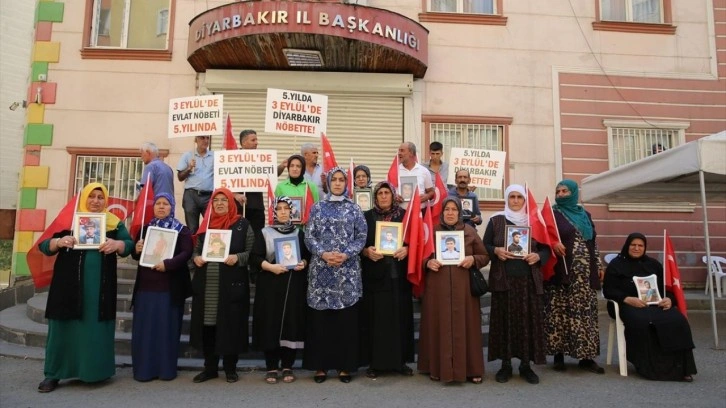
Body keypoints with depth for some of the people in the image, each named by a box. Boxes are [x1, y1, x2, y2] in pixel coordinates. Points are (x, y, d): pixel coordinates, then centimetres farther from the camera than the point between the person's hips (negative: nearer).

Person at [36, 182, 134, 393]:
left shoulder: (114, 223, 9)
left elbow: (129, 244, 0)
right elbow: (44, 245, 2)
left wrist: (117, 244, -22)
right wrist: (59, 242, -21)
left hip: (101, 287, 1)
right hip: (69, 285, -1)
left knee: (96, 328, 6)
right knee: (65, 327, 2)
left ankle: (95, 370, 18)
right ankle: (54, 374, 13)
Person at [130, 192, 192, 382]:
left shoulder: (182, 230, 1)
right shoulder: (145, 228, 14)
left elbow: (187, 253, -11)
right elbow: (135, 255, 17)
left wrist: (168, 263, -24)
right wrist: (136, 250, -6)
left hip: (170, 288, -3)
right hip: (146, 286, 3)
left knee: (167, 328, 1)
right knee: (144, 328, 3)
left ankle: (167, 369, 10)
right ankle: (144, 369, 13)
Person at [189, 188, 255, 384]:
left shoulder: (243, 224, 1)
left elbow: (252, 251, -2)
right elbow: (196, 249, 17)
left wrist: (238, 258, -19)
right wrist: (196, 258, -4)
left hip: (232, 285, -4)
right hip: (206, 286, 4)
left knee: (230, 326, 2)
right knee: (207, 326, 6)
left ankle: (230, 368, 16)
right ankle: (209, 367, 20)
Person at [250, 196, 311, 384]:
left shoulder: (299, 232, 10)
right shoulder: (265, 232, 5)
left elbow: (307, 255, 11)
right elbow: (256, 257, -1)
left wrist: (303, 264, -10)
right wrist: (270, 266, -17)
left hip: (294, 285, 1)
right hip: (270, 285, -1)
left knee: (292, 324, 2)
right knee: (270, 324, -2)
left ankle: (287, 367, 13)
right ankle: (272, 368, 9)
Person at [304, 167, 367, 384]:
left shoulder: (354, 209, 7)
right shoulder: (317, 208, 8)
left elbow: (361, 237, 2)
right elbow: (309, 236, 3)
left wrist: (346, 254, -13)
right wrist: (323, 254, -13)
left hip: (348, 270, 0)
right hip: (321, 269, 1)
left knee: (346, 319, 2)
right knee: (320, 319, 2)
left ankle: (345, 366, 12)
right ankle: (320, 365, 13)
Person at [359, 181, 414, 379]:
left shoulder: (404, 215, 7)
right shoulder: (367, 217, 5)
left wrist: (406, 249, -15)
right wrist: (367, 251, -17)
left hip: (398, 275, 1)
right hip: (375, 276, -1)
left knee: (399, 317, 5)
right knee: (375, 318, 0)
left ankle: (400, 360, 15)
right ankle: (374, 362, 10)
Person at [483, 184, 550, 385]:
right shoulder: (495, 221, 5)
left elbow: (546, 248, 9)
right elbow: (484, 246, 4)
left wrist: (538, 256, -11)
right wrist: (496, 251, -16)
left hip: (529, 280, 1)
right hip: (503, 279, -1)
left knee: (529, 321, 3)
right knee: (504, 320, 1)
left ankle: (526, 365, 15)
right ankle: (505, 364, 12)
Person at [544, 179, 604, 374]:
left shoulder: (585, 215, 16)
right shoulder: (552, 214, 3)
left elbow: (593, 242, 19)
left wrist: (599, 265, 15)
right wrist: (553, 243, -27)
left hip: (585, 272, 4)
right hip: (561, 272, -4)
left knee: (585, 312, 3)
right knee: (559, 312, -3)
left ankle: (586, 356, 9)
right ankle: (559, 354, 5)